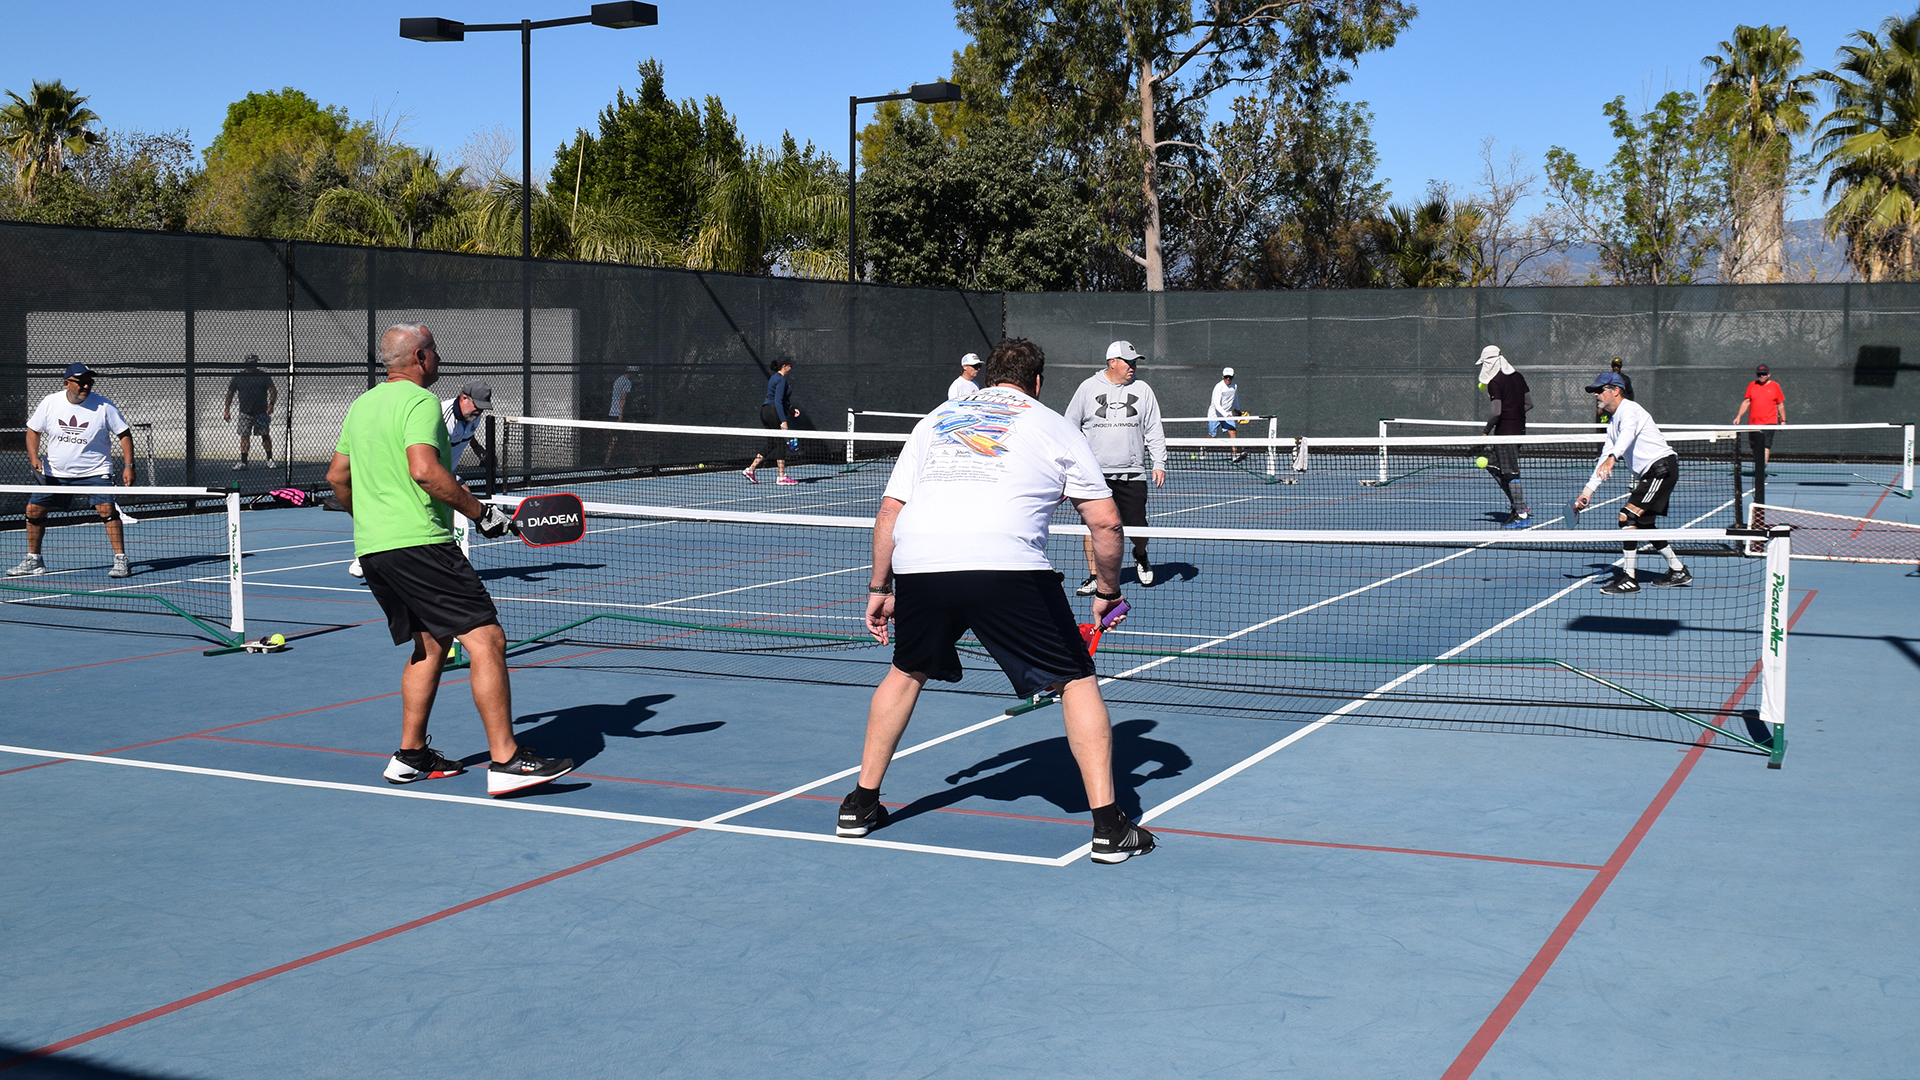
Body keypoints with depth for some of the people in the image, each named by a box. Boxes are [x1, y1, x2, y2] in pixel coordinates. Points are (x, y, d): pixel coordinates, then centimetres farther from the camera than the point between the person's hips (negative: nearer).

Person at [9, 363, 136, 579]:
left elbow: (124, 434, -3)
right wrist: (34, 458, -6)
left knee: (107, 509, -21)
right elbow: (33, 431, 9)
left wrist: (129, 466, -11)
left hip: (95, 472, -3)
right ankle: (33, 561, 20)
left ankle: (121, 561, -15)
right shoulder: (49, 403, -3)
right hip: (56, 473, 3)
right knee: (33, 509, 3)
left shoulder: (104, 406, -10)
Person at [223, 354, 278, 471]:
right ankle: (243, 462, -4)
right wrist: (227, 410, 6)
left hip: (261, 412, -1)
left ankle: (270, 459, 18)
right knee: (244, 436, -4)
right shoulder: (238, 377, 4)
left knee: (265, 435, 6)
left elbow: (273, 391, -1)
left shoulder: (264, 376, 1)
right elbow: (230, 393, 10)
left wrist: (271, 405, -14)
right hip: (245, 412, 1)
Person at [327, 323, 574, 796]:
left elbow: (337, 476, 26)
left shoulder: (361, 405, 19)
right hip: (419, 543, -10)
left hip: (371, 546, 10)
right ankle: (505, 761, -18)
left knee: (431, 643, 21)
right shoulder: (420, 401, -8)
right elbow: (425, 471, -23)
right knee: (486, 638, -12)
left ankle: (411, 755, 21)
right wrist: (481, 512, -16)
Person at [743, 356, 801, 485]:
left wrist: (792, 409, 17)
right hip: (774, 413, -10)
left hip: (766, 411, 10)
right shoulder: (781, 380, -13)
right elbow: (778, 401, -21)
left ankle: (750, 470, 10)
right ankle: (782, 477, 0)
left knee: (771, 445, 13)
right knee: (781, 444, -3)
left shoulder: (775, 378, 17)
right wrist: (783, 420, -24)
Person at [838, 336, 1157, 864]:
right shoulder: (1053, 426, 19)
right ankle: (1108, 826, 5)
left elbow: (889, 511, 22)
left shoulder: (935, 420, 27)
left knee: (907, 672, 29)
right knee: (1076, 681, 11)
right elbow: (1105, 522, 12)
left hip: (917, 562, 4)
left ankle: (861, 805, 34)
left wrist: (880, 588, 29)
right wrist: (1108, 592, 24)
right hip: (1007, 563, -3)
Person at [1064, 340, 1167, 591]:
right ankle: (1094, 577, 7)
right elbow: (1070, 426, 11)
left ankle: (1140, 556, 31)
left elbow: (1154, 430, 9)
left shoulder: (1142, 390, 7)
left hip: (1132, 474, 0)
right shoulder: (1088, 388, 4)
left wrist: (1159, 463, 1)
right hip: (1095, 473, 0)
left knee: (1137, 525, -1)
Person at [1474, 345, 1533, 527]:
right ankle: (1518, 505, 15)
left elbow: (1495, 412, -19)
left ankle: (1521, 515, -3)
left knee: (1510, 473, -4)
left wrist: (1486, 431, -7)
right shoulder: (1518, 377, 11)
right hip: (1520, 428, 9)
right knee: (1492, 466, 17)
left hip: (1505, 430, -9)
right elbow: (1529, 403, 14)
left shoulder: (1495, 383, -13)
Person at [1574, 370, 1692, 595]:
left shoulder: (1629, 410, -11)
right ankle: (1678, 571, 26)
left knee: (1628, 516, -16)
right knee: (1643, 523, 15)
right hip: (1649, 474, 10)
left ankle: (1628, 579, -15)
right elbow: (1605, 459, 23)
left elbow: (1628, 434, -33)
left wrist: (1612, 457, -51)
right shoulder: (1612, 423, 19)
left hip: (1662, 466, -10)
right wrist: (1588, 491, 16)